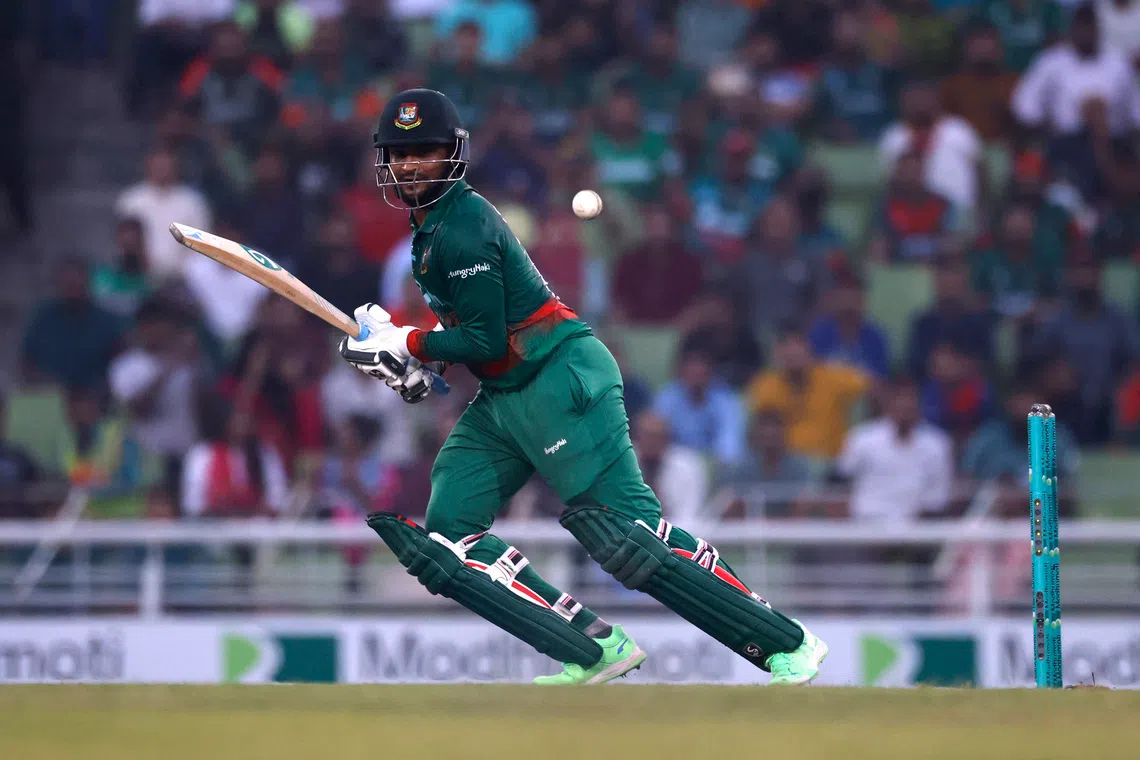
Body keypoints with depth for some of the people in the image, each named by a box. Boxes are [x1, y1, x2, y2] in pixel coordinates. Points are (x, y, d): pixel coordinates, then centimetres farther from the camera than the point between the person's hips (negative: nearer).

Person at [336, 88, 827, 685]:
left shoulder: (461, 227, -16)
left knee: (632, 535, -15)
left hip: (562, 380, -10)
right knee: (447, 536, 0)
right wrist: (421, 360, 10)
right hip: (501, 400, 10)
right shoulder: (431, 222, 14)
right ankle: (595, 652, -2)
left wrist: (405, 344, -8)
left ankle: (788, 645, -9)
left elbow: (487, 341, -18)